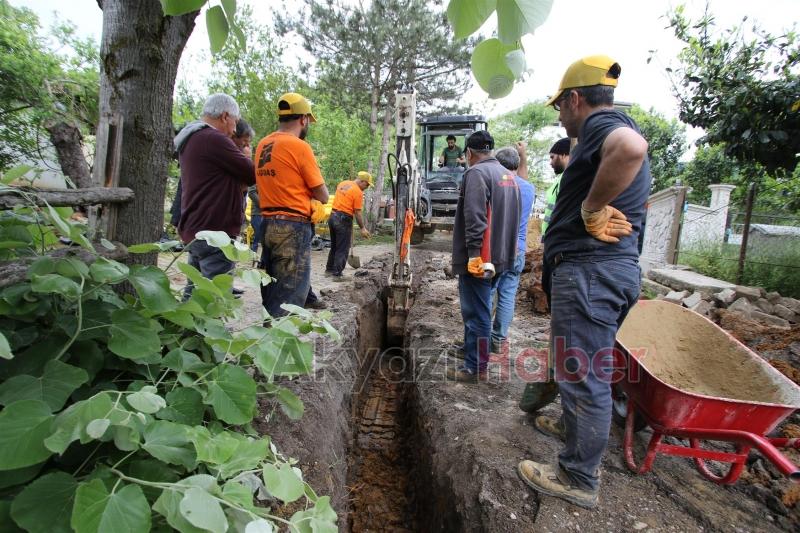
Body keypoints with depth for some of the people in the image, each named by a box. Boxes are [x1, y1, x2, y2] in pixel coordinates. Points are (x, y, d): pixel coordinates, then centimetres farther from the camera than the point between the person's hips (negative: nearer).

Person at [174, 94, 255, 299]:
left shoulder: (191, 139, 18)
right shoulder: (214, 139, -14)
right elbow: (253, 174, -12)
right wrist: (246, 158, 8)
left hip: (195, 230, 10)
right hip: (214, 232, -10)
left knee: (195, 294, 16)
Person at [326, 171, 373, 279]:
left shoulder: (343, 183, 12)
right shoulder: (358, 192, -12)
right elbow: (357, 213, -13)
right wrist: (363, 228, -7)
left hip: (333, 216, 8)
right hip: (343, 219, -8)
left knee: (334, 246, 19)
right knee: (342, 249, 1)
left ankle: (329, 269, 28)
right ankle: (337, 274, 2)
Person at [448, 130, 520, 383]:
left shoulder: (477, 172, -12)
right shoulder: (508, 175, 17)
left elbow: (475, 218, -22)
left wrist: (473, 253, -23)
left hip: (479, 257, -9)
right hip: (499, 255, 9)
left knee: (476, 313, -2)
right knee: (480, 311, 19)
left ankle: (475, 368, 8)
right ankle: (476, 358, 32)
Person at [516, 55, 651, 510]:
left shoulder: (600, 123, -9)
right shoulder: (615, 126, 22)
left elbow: (631, 148, -34)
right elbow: (635, 196, 31)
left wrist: (590, 209, -23)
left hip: (589, 268, -11)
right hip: (616, 267, 11)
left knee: (584, 373, -1)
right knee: (589, 366, 25)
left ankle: (579, 479, 14)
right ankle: (574, 425, 45)